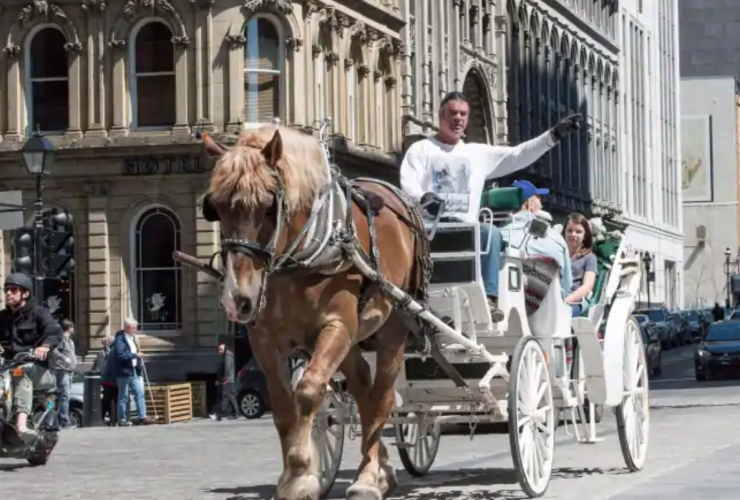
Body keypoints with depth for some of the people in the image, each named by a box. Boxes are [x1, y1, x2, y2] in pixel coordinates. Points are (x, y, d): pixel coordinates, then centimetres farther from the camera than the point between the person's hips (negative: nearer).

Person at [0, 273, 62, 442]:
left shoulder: (38, 313, 4)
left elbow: (55, 332, -15)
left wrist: (45, 346, -38)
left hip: (39, 370, -5)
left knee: (23, 371, -37)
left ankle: (21, 424, -54)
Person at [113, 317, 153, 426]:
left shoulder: (133, 338, 16)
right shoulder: (120, 339, -12)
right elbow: (120, 355, -22)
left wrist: (140, 360, 13)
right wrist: (135, 355, -21)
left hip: (135, 371, 8)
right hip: (124, 372, -8)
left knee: (140, 393, 2)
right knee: (123, 397, -1)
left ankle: (142, 416, 3)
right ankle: (122, 419, 5)